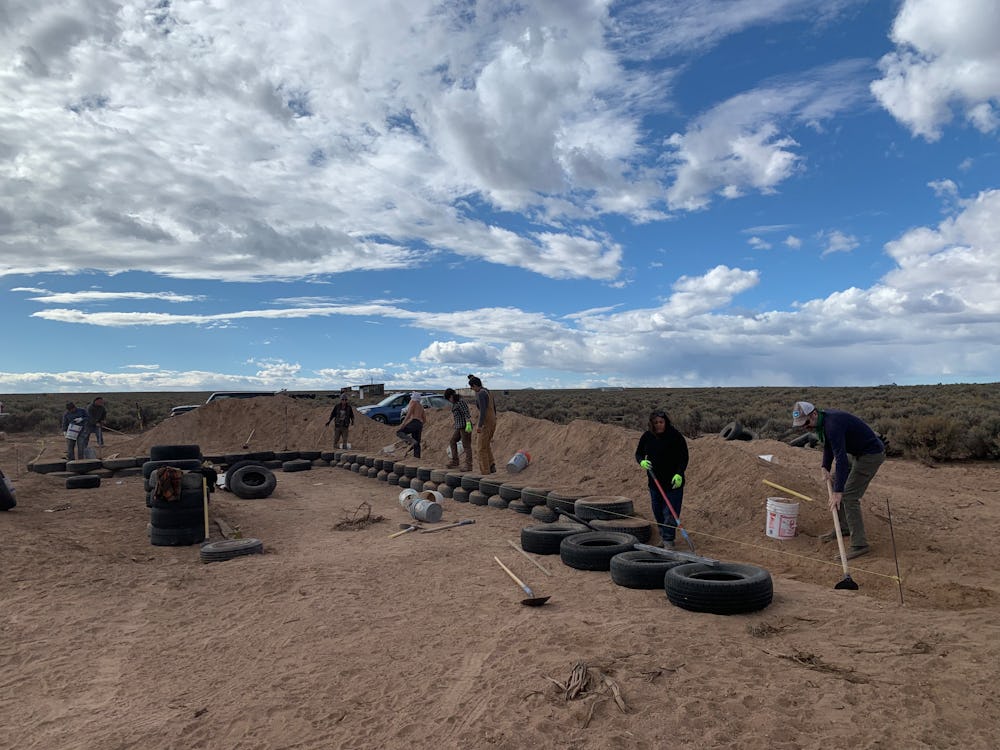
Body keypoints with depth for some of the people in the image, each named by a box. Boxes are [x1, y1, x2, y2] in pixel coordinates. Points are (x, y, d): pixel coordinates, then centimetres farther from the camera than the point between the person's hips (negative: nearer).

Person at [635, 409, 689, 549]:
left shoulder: (675, 435, -11)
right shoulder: (647, 436, 1)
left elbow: (684, 457, -9)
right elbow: (639, 453, 11)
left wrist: (679, 474, -22)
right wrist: (642, 461, -12)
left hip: (673, 481, -4)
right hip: (655, 480, 4)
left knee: (670, 512, -8)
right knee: (657, 511, 12)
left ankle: (668, 540, -2)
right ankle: (663, 535, 30)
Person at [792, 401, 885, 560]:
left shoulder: (833, 424, -30)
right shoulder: (823, 419, 0)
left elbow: (841, 458, -35)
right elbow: (829, 445, 13)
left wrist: (838, 492, -35)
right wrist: (826, 468, 0)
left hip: (872, 454, -10)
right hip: (856, 453, 10)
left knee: (849, 496, -14)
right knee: (834, 482, 17)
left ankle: (860, 544, -10)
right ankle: (844, 528, 27)